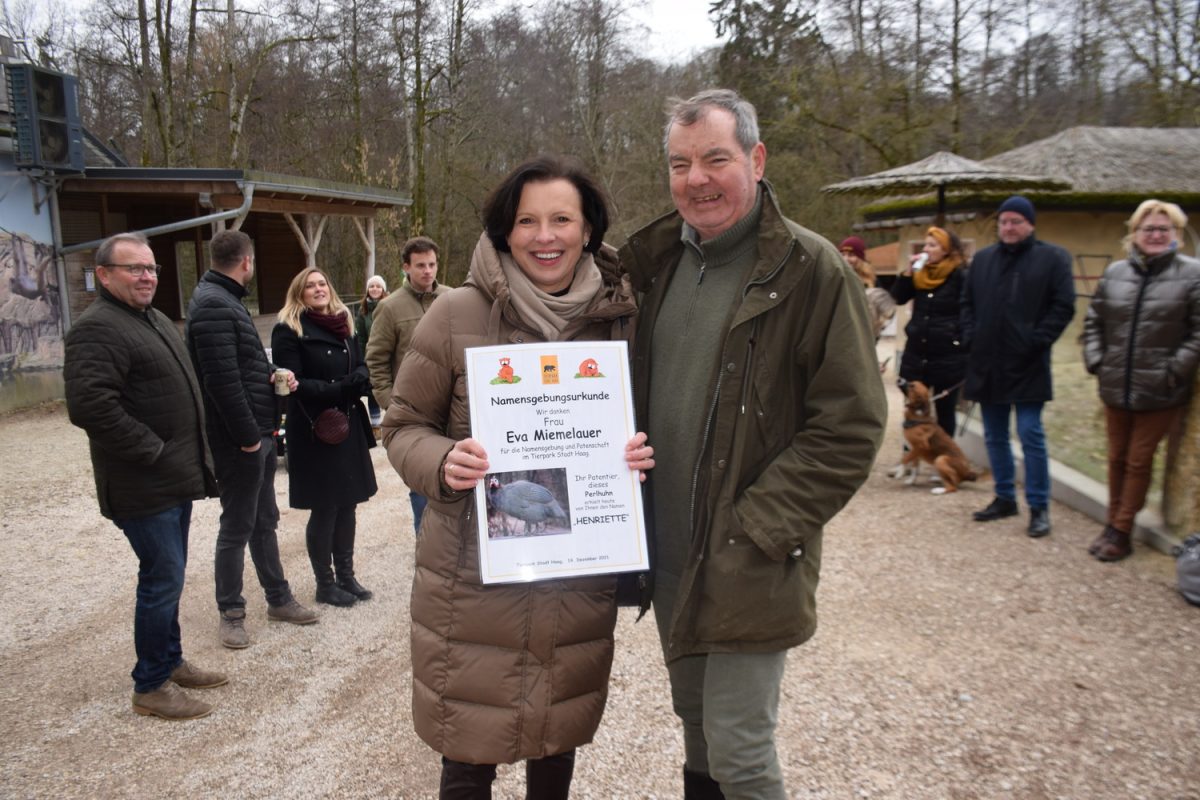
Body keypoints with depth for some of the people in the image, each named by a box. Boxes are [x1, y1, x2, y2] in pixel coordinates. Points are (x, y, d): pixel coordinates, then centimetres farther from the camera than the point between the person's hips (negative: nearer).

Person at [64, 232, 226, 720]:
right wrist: (152, 451, -21)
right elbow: (90, 405, -29)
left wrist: (189, 456, 16)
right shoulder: (97, 329, -17)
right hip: (144, 487, -10)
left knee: (167, 577, 19)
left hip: (175, 478, 10)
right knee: (162, 580, -3)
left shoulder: (156, 322, 15)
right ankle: (150, 687, 12)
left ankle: (171, 662, 33)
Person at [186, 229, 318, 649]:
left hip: (258, 435, 10)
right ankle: (230, 613, 17)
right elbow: (222, 380, -25)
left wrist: (271, 376, 5)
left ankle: (279, 598, 31)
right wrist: (247, 436, -21)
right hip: (239, 440, -10)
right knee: (237, 527, 2)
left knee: (264, 520, 18)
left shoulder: (225, 300, 15)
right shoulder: (213, 305, -19)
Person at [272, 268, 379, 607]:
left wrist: (360, 378, -8)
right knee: (324, 508, 1)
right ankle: (325, 583, 16)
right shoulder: (288, 330, -7)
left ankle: (346, 574, 25)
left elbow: (360, 365, 16)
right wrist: (338, 389, -22)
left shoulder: (344, 324, 13)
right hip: (314, 429, -6)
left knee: (347, 504, 12)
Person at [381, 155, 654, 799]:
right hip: (472, 576, -2)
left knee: (559, 744, 19)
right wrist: (443, 463, -20)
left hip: (580, 575, 3)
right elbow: (404, 426, 2)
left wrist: (638, 457, -9)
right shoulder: (457, 316, -7)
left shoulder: (619, 319, 1)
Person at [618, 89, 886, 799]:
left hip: (748, 567, -6)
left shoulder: (812, 272, -13)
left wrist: (756, 530, -18)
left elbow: (849, 428, -15)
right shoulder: (661, 262, 7)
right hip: (668, 554, 6)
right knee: (695, 721, 22)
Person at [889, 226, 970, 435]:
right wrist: (908, 271, -5)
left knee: (945, 412, 7)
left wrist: (966, 355, -13)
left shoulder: (960, 276, -9)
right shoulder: (921, 274, 9)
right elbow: (898, 298, 7)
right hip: (916, 354, 5)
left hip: (948, 357, -5)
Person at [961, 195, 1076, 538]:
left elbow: (1063, 307, -5)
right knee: (994, 436, 12)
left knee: (1031, 435, -5)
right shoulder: (983, 258, 12)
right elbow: (967, 302, 17)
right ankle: (1004, 498, 25)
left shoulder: (1052, 258, -1)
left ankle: (1039, 507, 5)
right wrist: (970, 338, 4)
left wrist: (1037, 341, -13)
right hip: (987, 364, 5)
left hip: (1027, 366, -5)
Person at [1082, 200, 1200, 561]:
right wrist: (1095, 359, 2)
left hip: (1159, 392, -4)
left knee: (1139, 461, 5)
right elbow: (1093, 321, 12)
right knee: (1117, 458, 14)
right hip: (1115, 386, 4)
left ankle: (1121, 531, 16)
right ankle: (1113, 525, 27)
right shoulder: (1115, 273, 5)